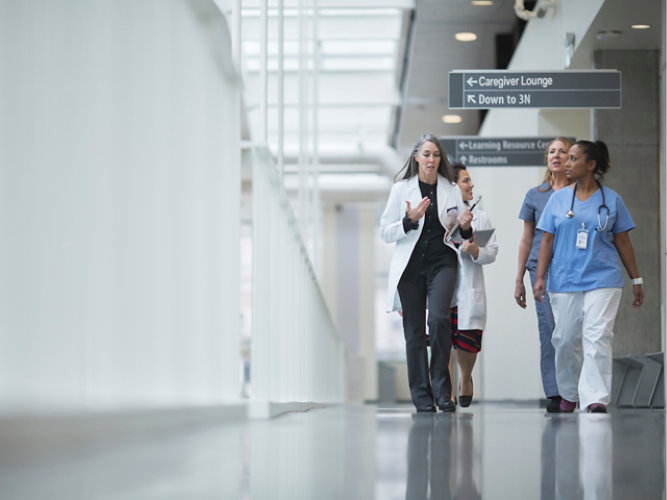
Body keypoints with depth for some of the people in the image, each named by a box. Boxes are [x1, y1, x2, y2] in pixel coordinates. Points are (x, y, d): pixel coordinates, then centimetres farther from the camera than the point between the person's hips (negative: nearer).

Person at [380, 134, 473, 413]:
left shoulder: (452, 191, 11)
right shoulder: (401, 189, 6)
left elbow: (461, 235, 17)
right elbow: (385, 232, 2)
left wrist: (465, 228, -6)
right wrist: (409, 221, -14)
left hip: (442, 262, 0)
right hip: (410, 265, 0)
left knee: (438, 318, -21)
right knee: (414, 331, 0)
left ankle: (441, 389, -11)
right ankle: (422, 397, 8)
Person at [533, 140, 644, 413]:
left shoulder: (611, 199, 5)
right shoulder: (558, 199, 8)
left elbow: (623, 242, 9)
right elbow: (547, 241, 8)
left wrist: (636, 280, 10)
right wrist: (540, 277, 0)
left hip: (603, 280, -2)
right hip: (564, 281, 2)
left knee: (597, 337, -14)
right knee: (565, 339, 6)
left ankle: (596, 398, -16)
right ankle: (568, 394, 25)